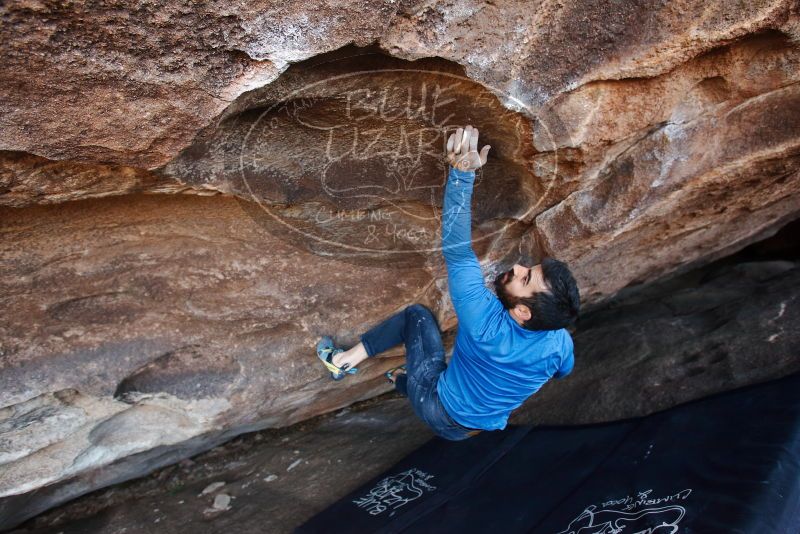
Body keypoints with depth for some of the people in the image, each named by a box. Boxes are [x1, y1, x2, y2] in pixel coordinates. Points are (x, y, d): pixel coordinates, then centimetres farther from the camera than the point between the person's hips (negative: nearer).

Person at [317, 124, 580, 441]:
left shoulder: (487, 324, -40)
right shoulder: (560, 343, -24)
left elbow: (457, 251, -39)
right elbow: (563, 371, 2)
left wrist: (462, 172, -44)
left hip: (442, 419, -5)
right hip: (485, 424, 5)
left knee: (417, 314, 1)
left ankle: (345, 360, 8)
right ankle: (403, 379, 48)